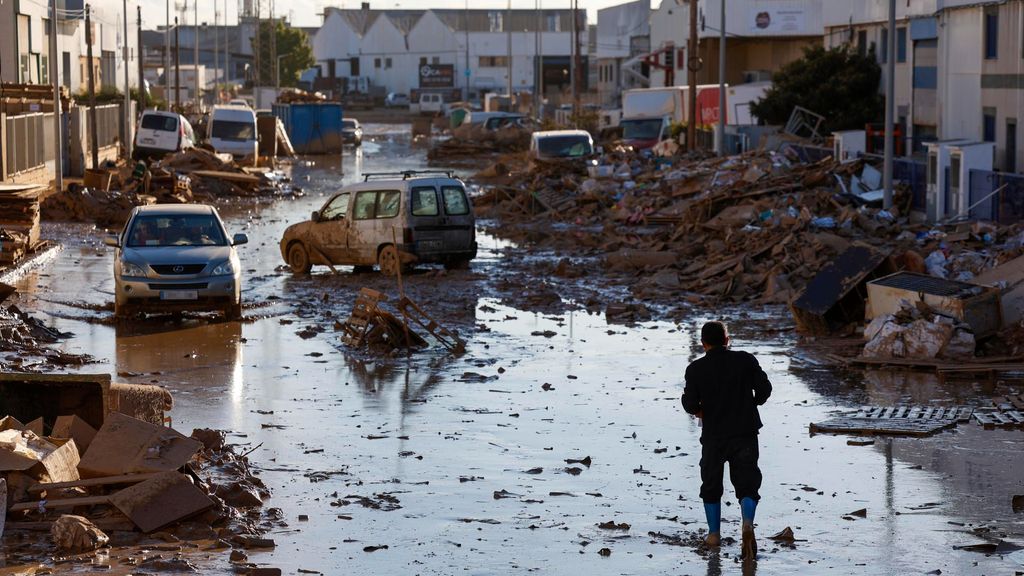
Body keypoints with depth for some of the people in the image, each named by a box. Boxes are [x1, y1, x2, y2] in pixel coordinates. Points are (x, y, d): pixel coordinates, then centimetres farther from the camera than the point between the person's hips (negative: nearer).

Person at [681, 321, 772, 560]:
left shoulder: (696, 368, -6)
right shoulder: (746, 360, -4)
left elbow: (690, 404, -9)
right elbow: (764, 389, -2)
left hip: (713, 435, 0)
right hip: (745, 432, 0)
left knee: (711, 484, 17)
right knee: (747, 483, 3)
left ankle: (714, 533, 20)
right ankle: (748, 523, -23)